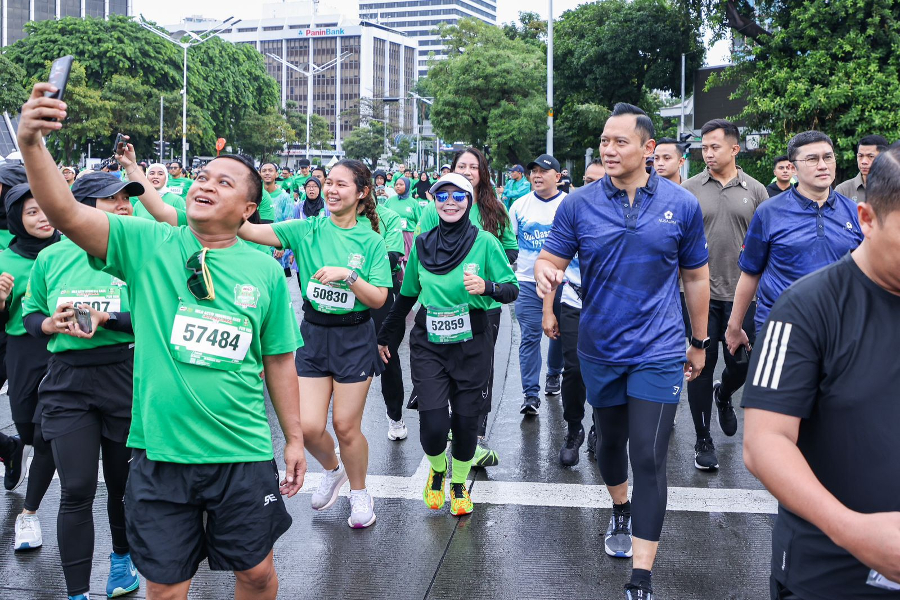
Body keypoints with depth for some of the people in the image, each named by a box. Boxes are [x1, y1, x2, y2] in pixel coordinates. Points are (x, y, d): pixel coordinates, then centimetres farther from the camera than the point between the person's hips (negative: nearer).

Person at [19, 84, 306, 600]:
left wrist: (295, 438, 8)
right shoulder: (147, 244, -4)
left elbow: (279, 361, 6)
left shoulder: (265, 271, -1)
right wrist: (32, 144, -33)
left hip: (243, 455, 1)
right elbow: (68, 214, -18)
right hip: (160, 452, 0)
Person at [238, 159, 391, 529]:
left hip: (354, 338, -2)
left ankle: (359, 493, 30)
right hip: (313, 333, 2)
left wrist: (348, 275, -21)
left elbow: (378, 299, -7)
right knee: (308, 426, -1)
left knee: (346, 425, 4)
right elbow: (251, 231, -12)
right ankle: (333, 471, 33)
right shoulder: (307, 230, -2)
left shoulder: (371, 242, -4)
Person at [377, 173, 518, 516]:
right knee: (432, 424, -8)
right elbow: (407, 294, 15)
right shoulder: (422, 243, 4)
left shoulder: (485, 242, -4)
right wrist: (387, 336, 19)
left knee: (466, 420, 4)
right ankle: (437, 470, 27)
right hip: (428, 345, 1)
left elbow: (512, 290, -3)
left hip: (472, 345, -1)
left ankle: (459, 484, 34)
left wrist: (487, 287, -24)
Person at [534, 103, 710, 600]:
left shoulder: (681, 204, -4)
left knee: (649, 459, -7)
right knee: (610, 440, 21)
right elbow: (549, 258, -3)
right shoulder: (579, 204, -4)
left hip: (658, 351, -2)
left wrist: (699, 342, 11)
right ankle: (620, 512, 51)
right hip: (600, 348, 2)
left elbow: (696, 276, 5)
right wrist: (545, 273, -28)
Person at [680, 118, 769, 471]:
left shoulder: (755, 191, 5)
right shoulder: (689, 190, 1)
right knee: (702, 365, 3)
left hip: (741, 293, 1)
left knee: (741, 363, 9)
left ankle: (723, 395, 45)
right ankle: (703, 440, 16)